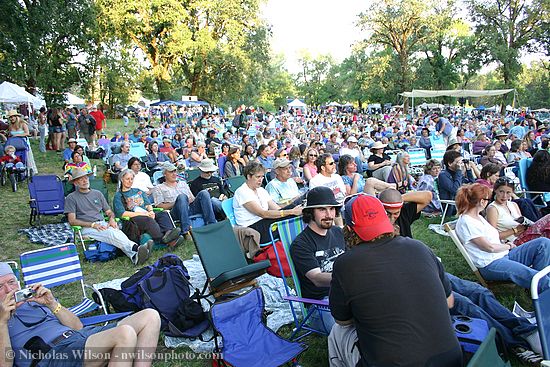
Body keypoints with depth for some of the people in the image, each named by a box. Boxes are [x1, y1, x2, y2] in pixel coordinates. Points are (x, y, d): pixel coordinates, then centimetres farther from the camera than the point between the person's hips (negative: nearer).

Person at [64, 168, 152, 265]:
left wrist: (111, 219, -1)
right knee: (111, 233, -34)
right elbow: (72, 221, -1)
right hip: (86, 228, -3)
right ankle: (135, 249, -58)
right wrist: (93, 224, -13)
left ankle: (135, 256, -59)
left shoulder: (97, 194, 23)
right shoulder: (71, 198, 9)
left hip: (102, 224, 4)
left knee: (116, 231, -33)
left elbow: (109, 211, 24)